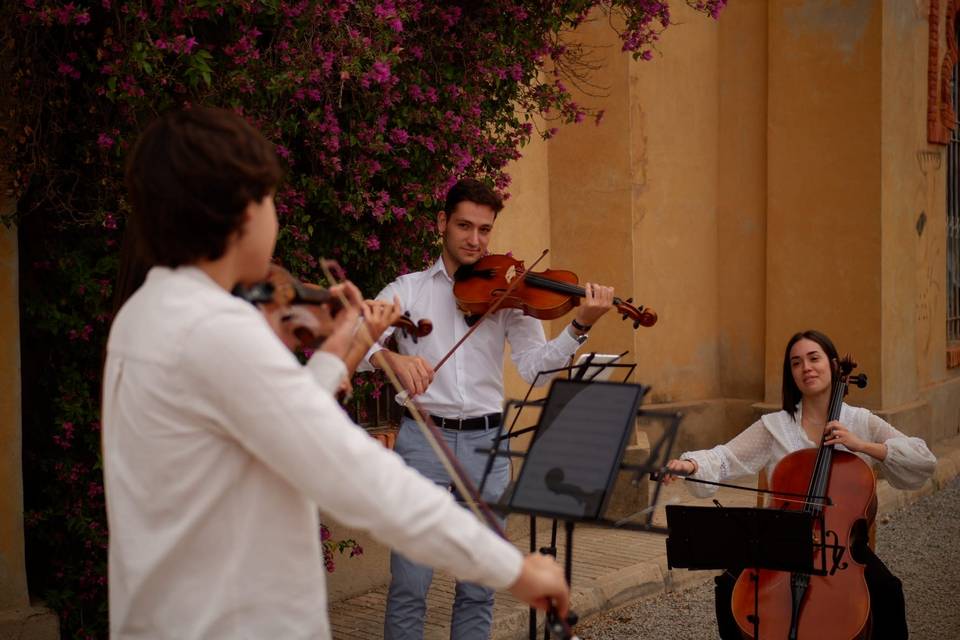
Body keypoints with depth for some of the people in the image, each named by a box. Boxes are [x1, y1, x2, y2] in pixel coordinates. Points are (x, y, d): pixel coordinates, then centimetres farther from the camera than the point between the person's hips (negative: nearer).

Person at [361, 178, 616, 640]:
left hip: (486, 441, 2)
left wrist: (579, 327, -19)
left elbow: (534, 365, -3)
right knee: (409, 585, -3)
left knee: (479, 589, 6)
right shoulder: (408, 290, 6)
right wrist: (389, 357, -29)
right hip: (422, 439, -2)